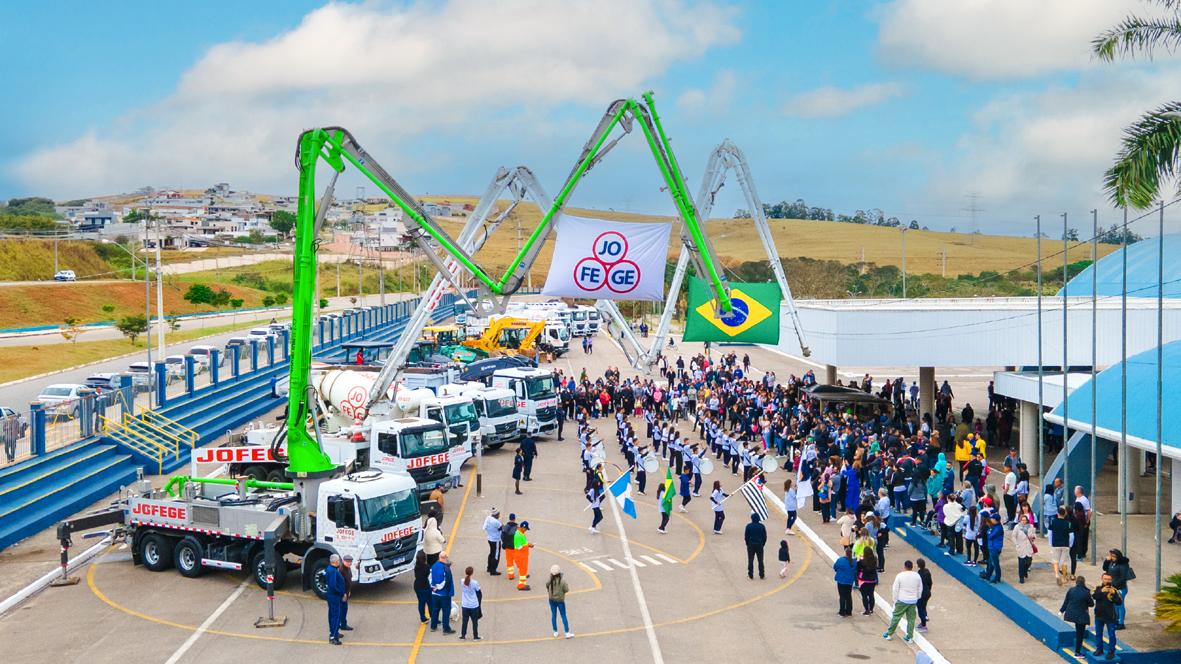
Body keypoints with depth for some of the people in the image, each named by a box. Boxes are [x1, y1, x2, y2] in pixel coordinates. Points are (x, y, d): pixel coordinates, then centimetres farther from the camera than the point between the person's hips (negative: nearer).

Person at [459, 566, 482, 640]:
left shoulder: (462, 581, -10)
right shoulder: (475, 583, -17)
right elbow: (479, 594, -4)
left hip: (465, 605, 2)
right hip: (474, 605, -2)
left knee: (465, 620, 15)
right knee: (475, 621, 10)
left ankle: (463, 635, 21)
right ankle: (475, 636, 17)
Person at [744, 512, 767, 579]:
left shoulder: (749, 526, -10)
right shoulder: (762, 526, -5)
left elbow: (746, 536, -5)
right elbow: (765, 536, 0)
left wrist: (748, 544, 9)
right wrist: (763, 544, 12)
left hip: (751, 545, -1)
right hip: (760, 545, 1)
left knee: (750, 560, 7)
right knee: (760, 560, 10)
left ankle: (750, 575, 8)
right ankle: (762, 575, 13)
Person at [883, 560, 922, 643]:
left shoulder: (900, 575, -12)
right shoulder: (917, 576, -1)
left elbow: (895, 589, -7)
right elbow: (920, 589, 8)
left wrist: (895, 600, 4)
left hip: (902, 600, -3)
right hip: (913, 601, 3)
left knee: (896, 617, 6)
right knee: (911, 618, 10)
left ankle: (889, 634, 14)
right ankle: (909, 636, 12)